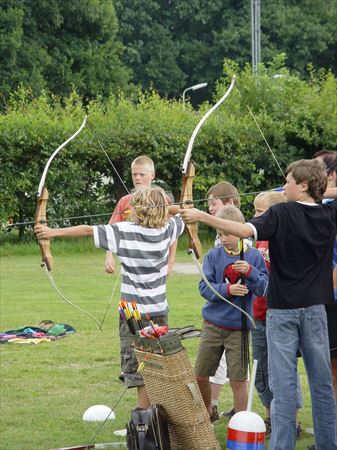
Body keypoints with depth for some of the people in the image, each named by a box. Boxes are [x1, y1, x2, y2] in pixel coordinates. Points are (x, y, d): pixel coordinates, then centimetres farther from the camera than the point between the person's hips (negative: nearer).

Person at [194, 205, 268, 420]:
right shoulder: (214, 256, 0)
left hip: (239, 327, -2)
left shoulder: (254, 256, -2)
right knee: (200, 376, 8)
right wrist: (227, 289, -22)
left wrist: (250, 272, -24)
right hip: (213, 324, 2)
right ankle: (208, 412, 33)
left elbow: (263, 288, -7)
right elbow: (205, 287, -6)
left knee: (238, 380, -3)